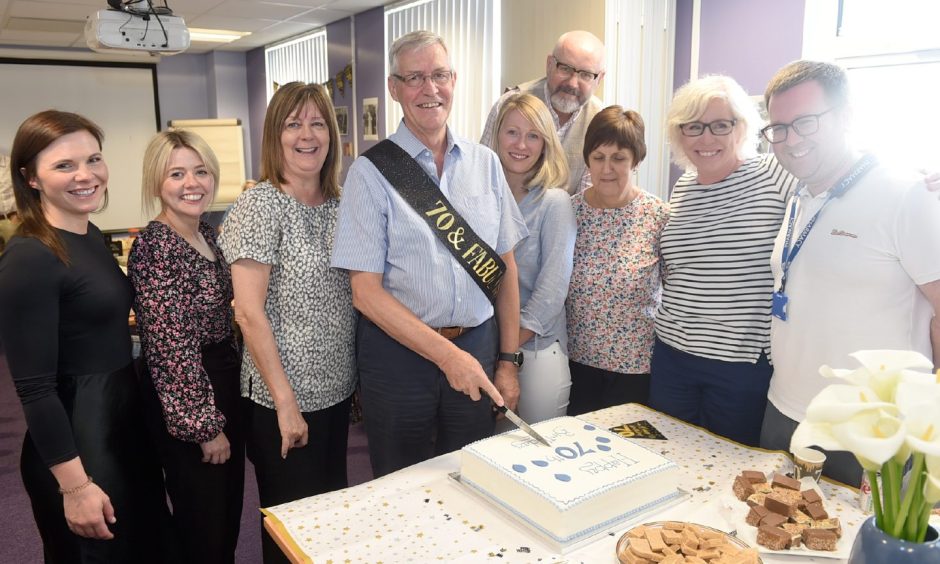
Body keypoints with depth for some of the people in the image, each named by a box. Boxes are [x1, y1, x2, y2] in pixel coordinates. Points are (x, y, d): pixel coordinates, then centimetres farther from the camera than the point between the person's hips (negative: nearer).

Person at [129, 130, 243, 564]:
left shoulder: (207, 234, 5)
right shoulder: (153, 246, -21)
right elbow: (171, 347, -22)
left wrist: (225, 409, 15)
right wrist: (205, 425, -17)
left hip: (224, 384, 8)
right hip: (185, 401, -8)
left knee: (229, 511, 22)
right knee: (203, 527, 9)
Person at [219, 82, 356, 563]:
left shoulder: (338, 204, 5)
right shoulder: (260, 206, -14)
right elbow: (249, 312, -17)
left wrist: (356, 375, 7)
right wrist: (285, 401, -18)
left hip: (338, 389, 6)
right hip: (285, 397, -6)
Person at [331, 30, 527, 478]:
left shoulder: (485, 163, 3)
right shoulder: (371, 172, -8)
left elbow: (505, 268, 6)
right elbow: (366, 291, -11)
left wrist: (508, 359, 5)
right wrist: (446, 354, -18)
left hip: (478, 345, 3)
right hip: (400, 348, -3)